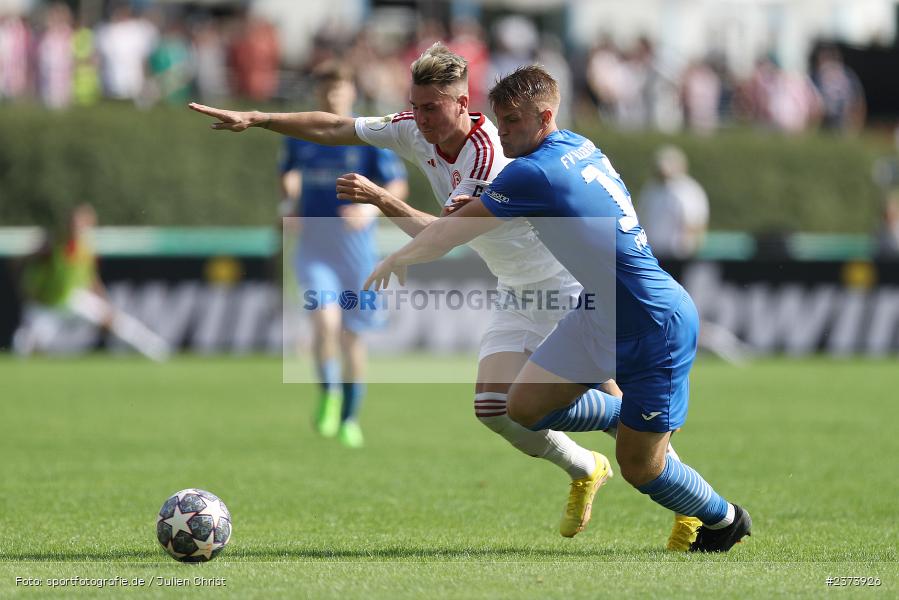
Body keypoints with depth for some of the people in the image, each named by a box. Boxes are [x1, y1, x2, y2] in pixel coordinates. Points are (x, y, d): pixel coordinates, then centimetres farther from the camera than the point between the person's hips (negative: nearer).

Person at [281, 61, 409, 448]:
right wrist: (290, 202, 3)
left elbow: (398, 186, -3)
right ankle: (328, 395, -2)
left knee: (352, 336, 7)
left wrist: (372, 207, -21)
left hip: (356, 247, -1)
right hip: (313, 246, 1)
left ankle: (349, 419, 24)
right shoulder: (299, 137, 6)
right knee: (326, 321, -23)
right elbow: (287, 176, 23)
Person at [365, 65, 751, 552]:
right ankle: (628, 418, 29)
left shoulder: (534, 173, -23)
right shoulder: (578, 146, 3)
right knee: (525, 407, 7)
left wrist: (397, 259, -5)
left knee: (638, 468, 2)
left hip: (656, 330, -9)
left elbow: (449, 233, -16)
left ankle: (725, 520, 28)